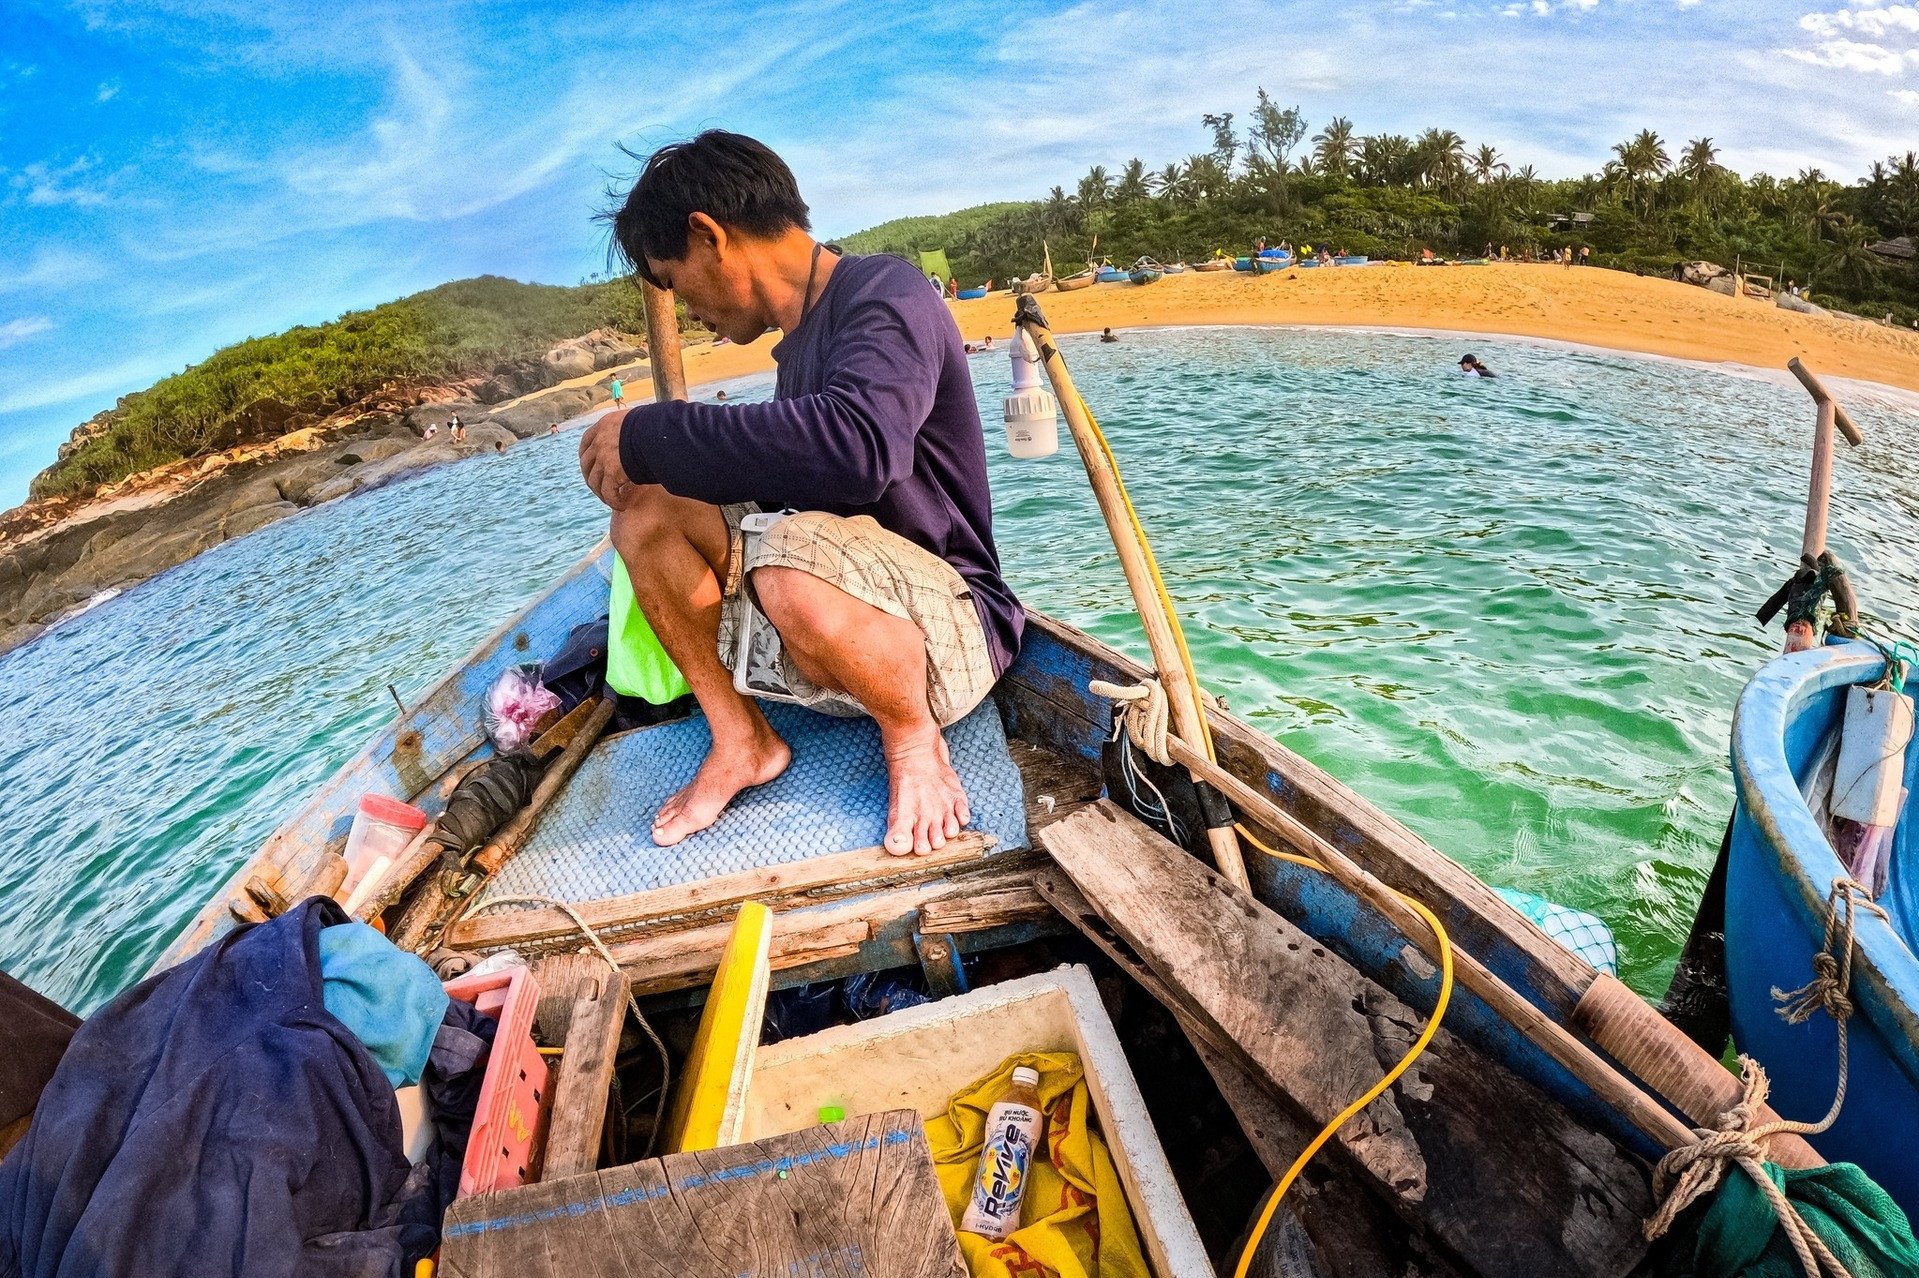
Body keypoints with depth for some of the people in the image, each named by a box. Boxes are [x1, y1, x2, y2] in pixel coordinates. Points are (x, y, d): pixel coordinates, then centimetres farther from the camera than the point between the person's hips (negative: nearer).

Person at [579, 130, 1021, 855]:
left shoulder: (883, 294, -15)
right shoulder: (798, 341, 11)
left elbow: (856, 446, -37)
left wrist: (649, 434, -25)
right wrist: (651, 459, 9)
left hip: (953, 631, -8)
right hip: (821, 630, 8)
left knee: (800, 549, -39)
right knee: (643, 505, 1)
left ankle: (914, 739, -10)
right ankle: (740, 739, 2)